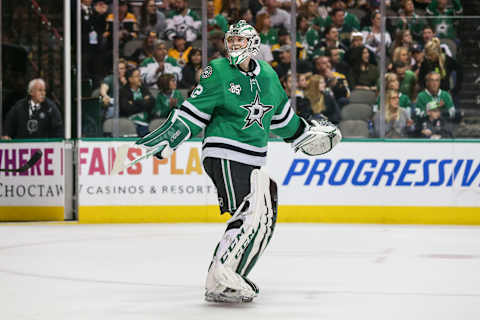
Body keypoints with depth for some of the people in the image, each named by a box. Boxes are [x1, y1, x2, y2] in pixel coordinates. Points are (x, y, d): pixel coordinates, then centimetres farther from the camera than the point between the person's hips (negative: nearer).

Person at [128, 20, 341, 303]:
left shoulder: (268, 76, 11)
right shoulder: (218, 72, -5)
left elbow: (282, 115, 26)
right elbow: (194, 112, -5)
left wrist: (306, 134, 31)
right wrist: (168, 138, -14)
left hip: (252, 161, 8)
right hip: (223, 155, -8)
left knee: (265, 217, 10)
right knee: (250, 214, -21)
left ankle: (235, 275, 20)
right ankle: (219, 282, -26)